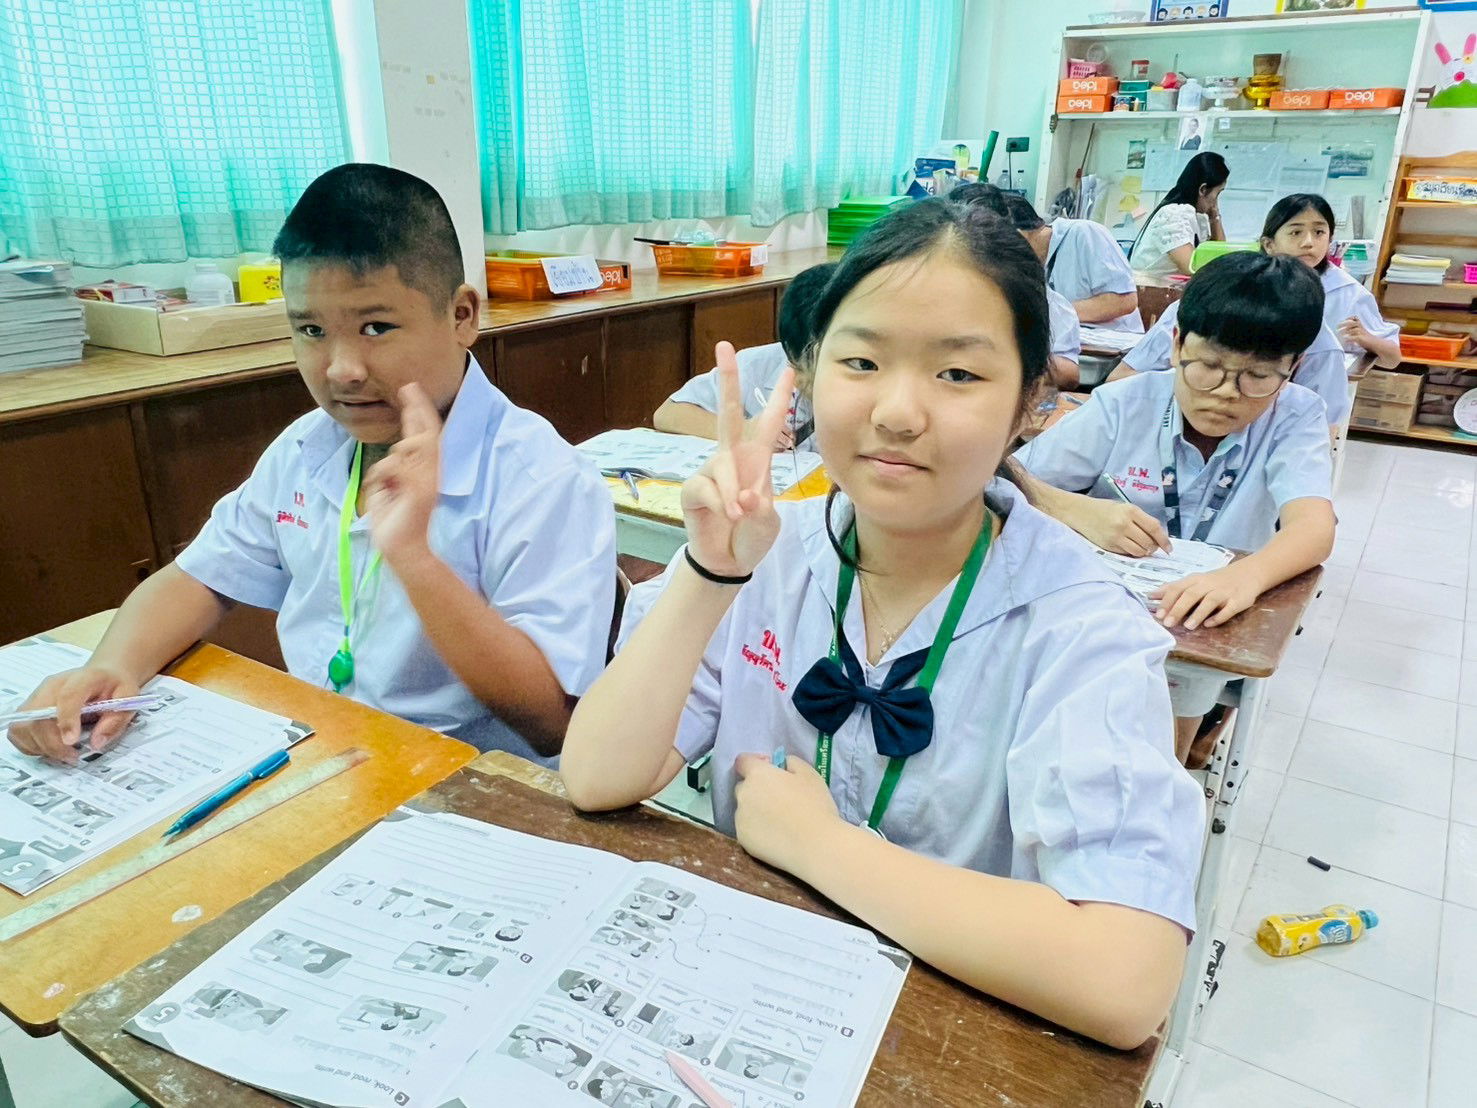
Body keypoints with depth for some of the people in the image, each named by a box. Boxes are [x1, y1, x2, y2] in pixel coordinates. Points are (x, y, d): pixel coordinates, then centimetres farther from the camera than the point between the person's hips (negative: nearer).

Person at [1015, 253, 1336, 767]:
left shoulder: (1293, 416, -8)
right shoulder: (1123, 405, -10)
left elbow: (1314, 527, -25)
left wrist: (1247, 575, -48)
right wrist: (1081, 512, -33)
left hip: (1207, 627, 1)